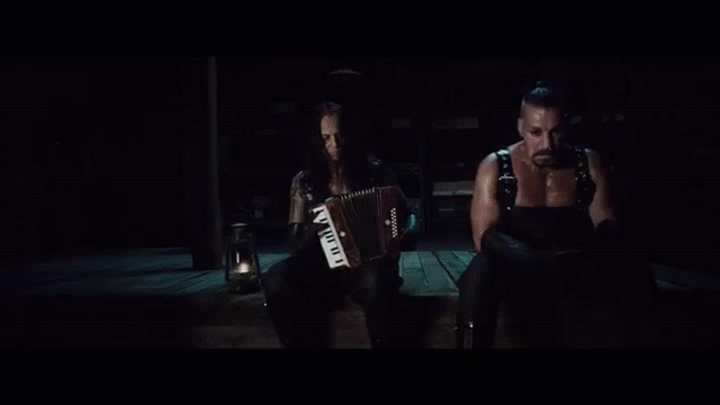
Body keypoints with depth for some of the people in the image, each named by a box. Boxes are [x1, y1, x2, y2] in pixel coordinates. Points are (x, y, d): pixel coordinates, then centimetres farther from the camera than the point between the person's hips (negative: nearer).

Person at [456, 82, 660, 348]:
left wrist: (598, 258, -32)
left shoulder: (589, 163, -2)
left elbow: (609, 227, -5)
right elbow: (485, 236, -18)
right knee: (481, 273, -34)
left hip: (576, 268, 3)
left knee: (635, 273, -23)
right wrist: (540, 263, -37)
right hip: (519, 270, -2)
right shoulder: (495, 167, -10)